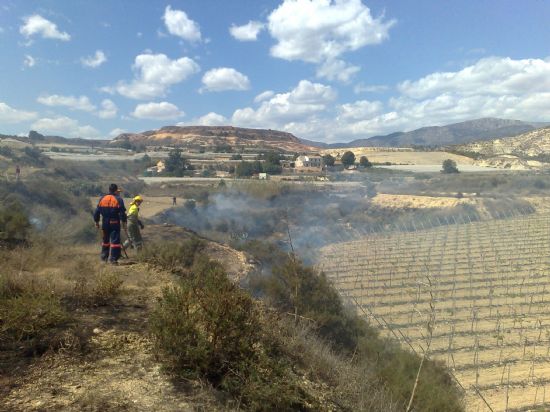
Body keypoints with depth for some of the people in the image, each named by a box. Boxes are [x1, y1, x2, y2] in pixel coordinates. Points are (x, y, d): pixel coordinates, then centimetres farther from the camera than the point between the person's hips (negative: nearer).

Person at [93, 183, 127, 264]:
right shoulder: (118, 199, -7)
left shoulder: (102, 199, 7)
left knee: (105, 240, 19)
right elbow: (122, 213, -10)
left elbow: (97, 211, 9)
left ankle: (104, 257, 27)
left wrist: (96, 221, 18)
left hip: (105, 223, 5)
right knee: (115, 241, -2)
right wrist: (124, 222, -3)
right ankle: (113, 259, -6)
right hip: (115, 223, -5)